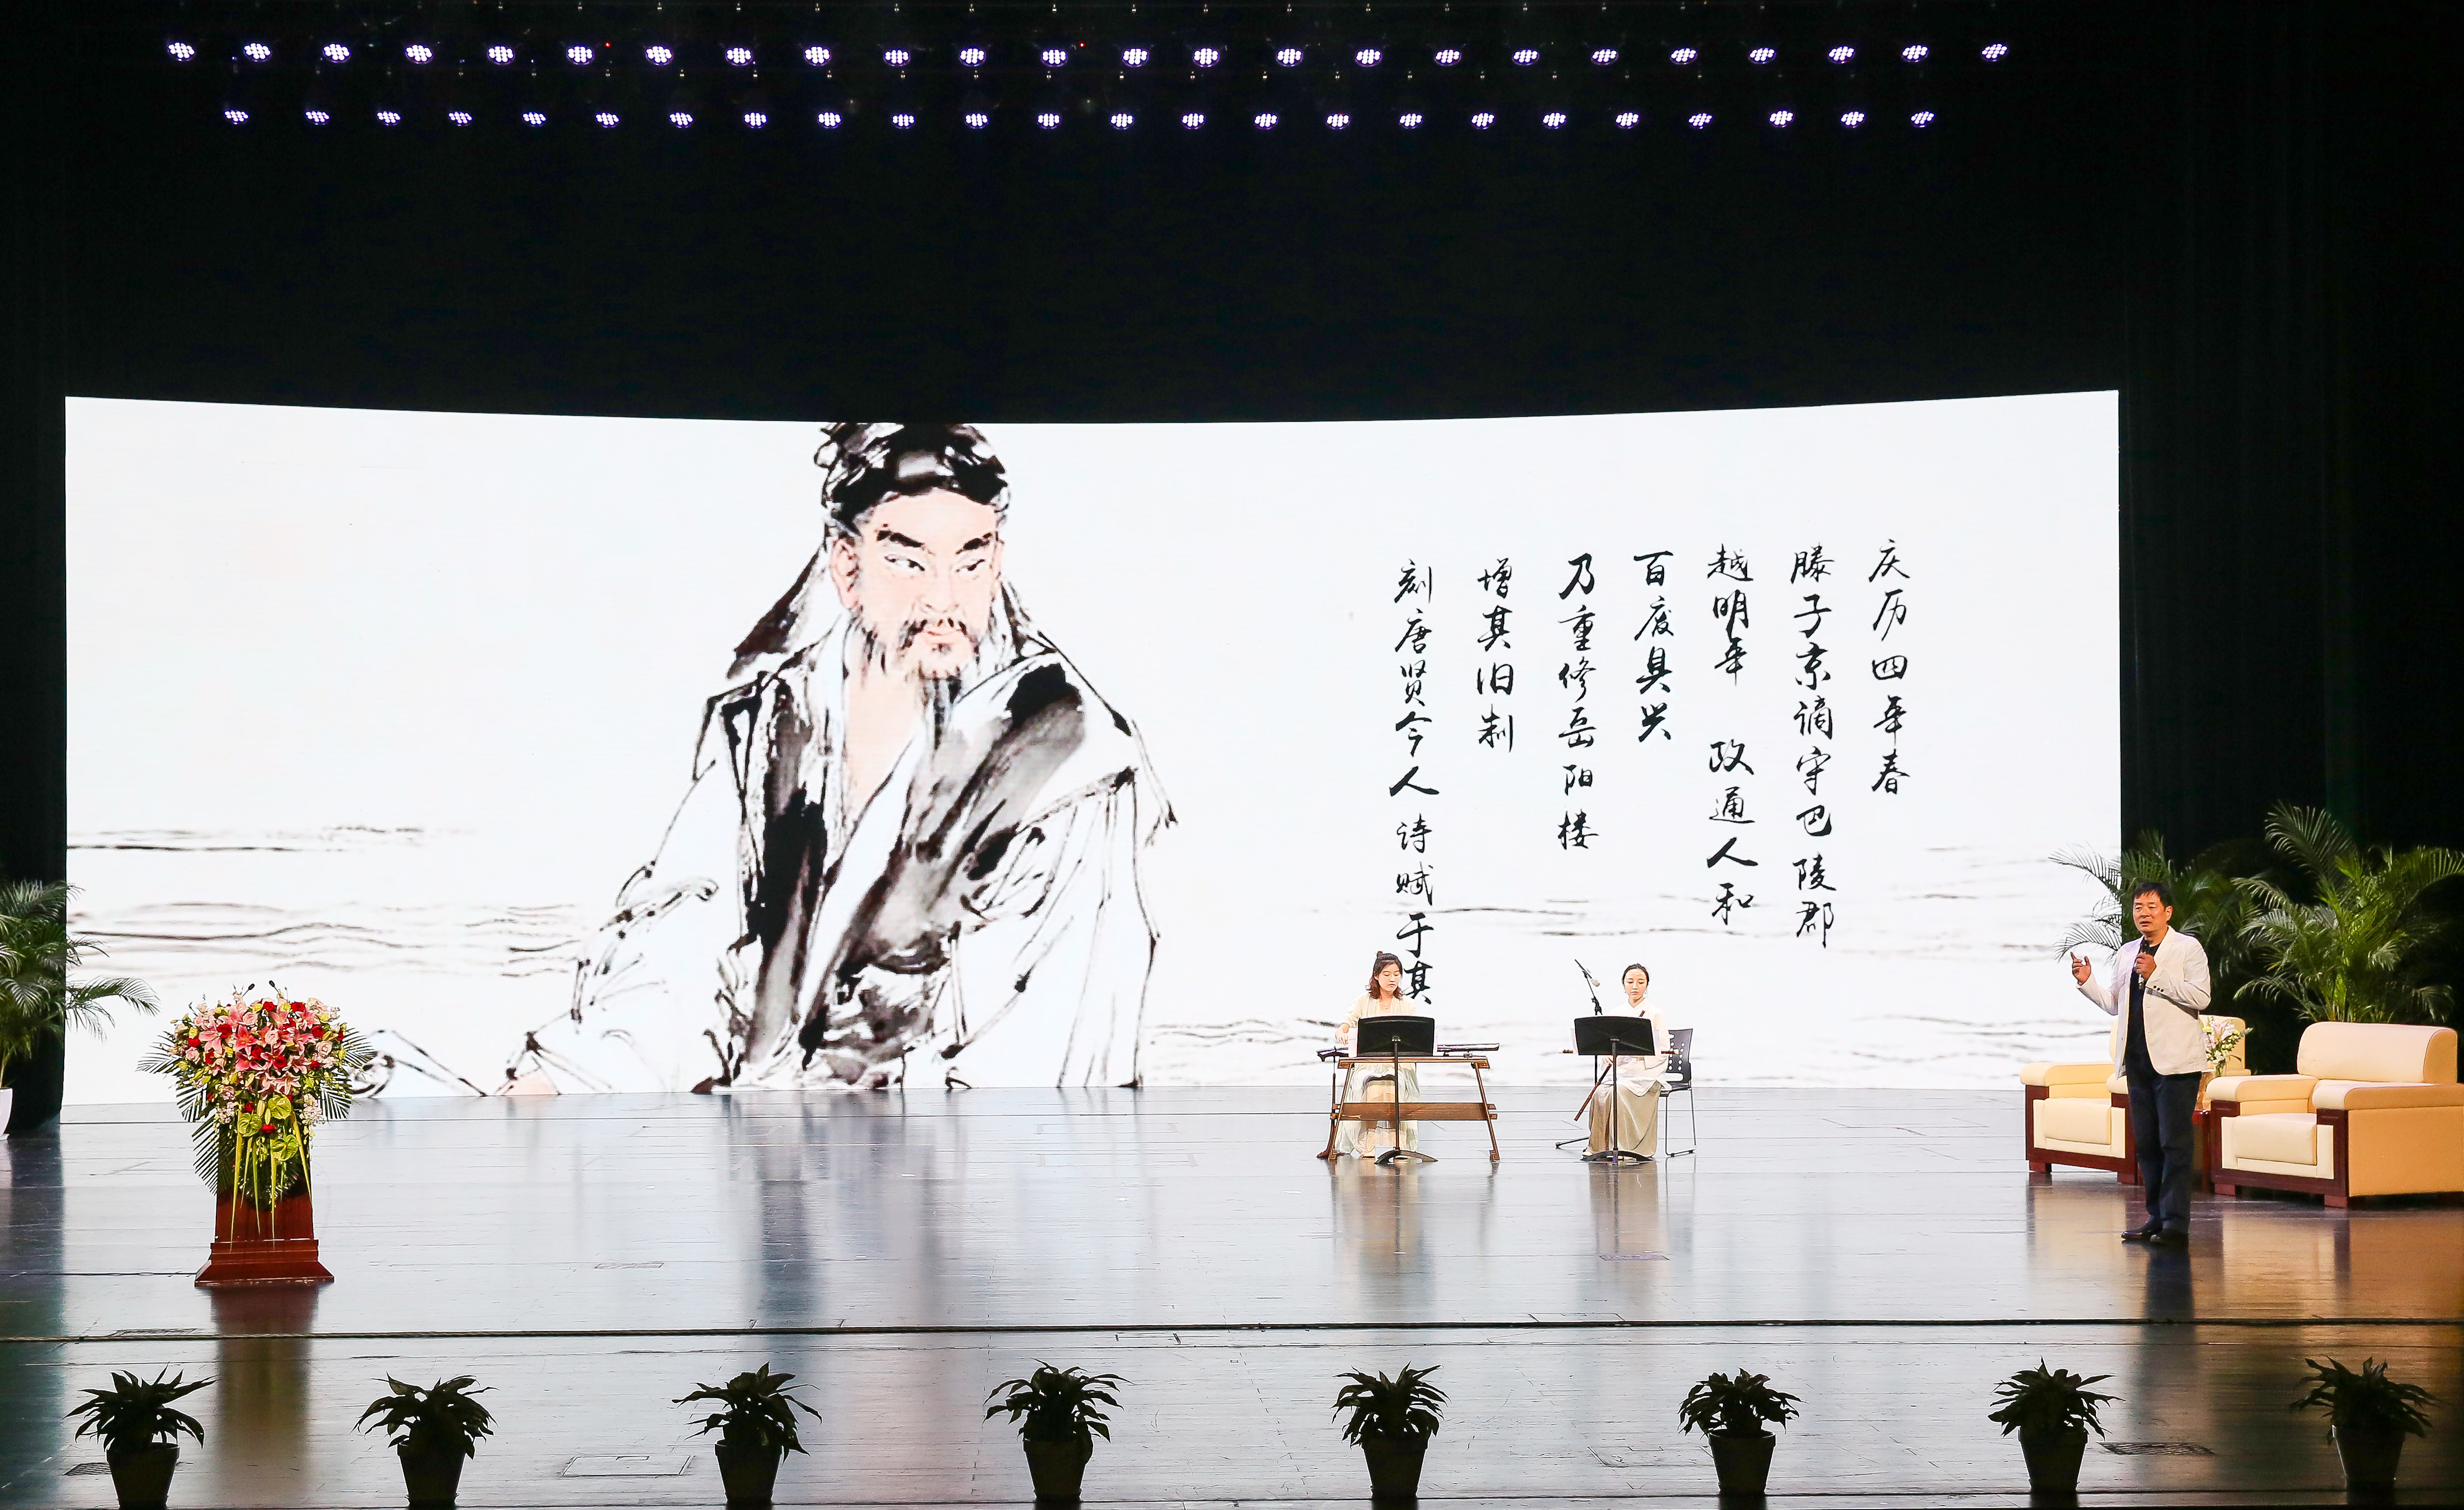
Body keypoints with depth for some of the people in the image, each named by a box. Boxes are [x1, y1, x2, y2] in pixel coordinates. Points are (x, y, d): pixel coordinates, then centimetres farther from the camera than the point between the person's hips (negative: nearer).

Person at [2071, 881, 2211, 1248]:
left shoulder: (2187, 948, -3)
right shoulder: (2127, 954, 17)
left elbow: (2200, 997, -15)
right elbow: (2114, 1003, 21)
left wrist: (2157, 976, -20)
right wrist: (2087, 982, 5)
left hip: (2175, 1061, -7)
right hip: (2138, 1061, 7)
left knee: (2175, 1142, -8)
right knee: (2146, 1143, 10)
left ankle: (2176, 1224, -7)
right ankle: (2157, 1218, 18)